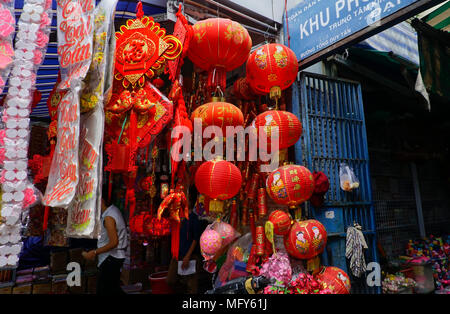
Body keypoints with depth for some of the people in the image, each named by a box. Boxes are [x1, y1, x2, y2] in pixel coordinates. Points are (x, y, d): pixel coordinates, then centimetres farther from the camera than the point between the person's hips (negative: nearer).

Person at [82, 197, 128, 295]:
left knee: (102, 290, 2)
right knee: (113, 289, 20)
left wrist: (95, 252, -19)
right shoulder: (114, 210, 5)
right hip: (116, 256, 9)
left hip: (110, 258, -9)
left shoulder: (108, 217, -23)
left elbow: (114, 242, -25)